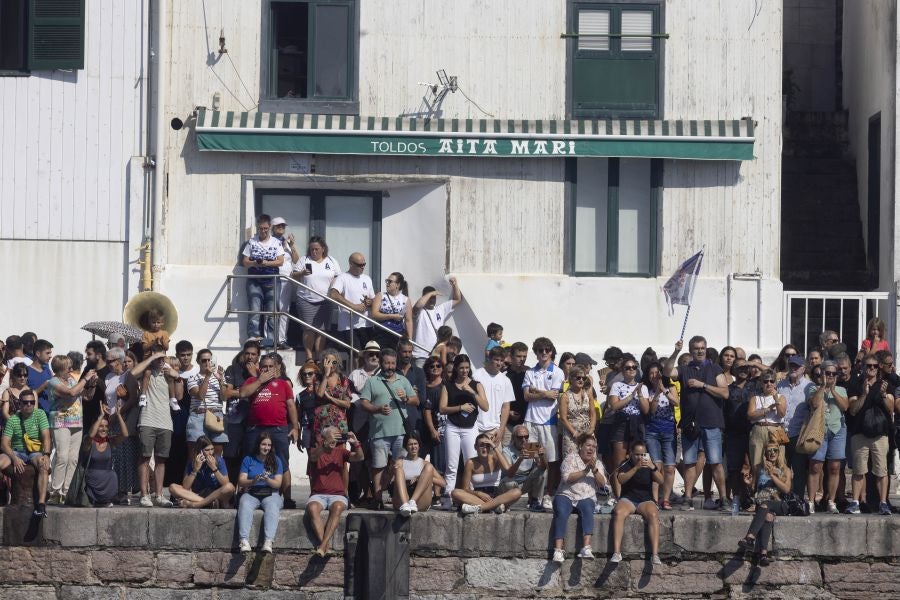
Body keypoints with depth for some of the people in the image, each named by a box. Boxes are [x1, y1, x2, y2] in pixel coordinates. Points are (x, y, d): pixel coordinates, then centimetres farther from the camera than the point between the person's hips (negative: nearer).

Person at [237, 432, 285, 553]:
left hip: (270, 494, 0)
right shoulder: (248, 459, 11)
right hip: (251, 493, 0)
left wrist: (267, 480, -20)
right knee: (244, 505, -33)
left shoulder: (276, 460, 11)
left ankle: (268, 542, -49)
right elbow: (241, 481, 1)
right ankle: (244, 540, -45)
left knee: (272, 507, -34)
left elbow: (278, 484, 2)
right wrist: (253, 481, -19)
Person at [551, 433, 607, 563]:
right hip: (566, 495, -2)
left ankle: (586, 548, -46)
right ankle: (558, 550, -40)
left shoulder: (597, 463, 18)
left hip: (586, 498, 2)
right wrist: (585, 471, -13)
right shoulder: (571, 458, 8)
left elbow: (602, 483, 4)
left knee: (587, 510, -33)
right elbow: (566, 477, -8)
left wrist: (594, 470, -12)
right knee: (561, 513, -33)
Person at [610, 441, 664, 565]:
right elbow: (621, 480, -13)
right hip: (627, 499, -1)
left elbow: (661, 481, -3)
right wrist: (636, 468, -23)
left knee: (653, 514, -32)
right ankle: (617, 553, -37)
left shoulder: (649, 465, 12)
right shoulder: (625, 465, 8)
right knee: (619, 513, -33)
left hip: (646, 500, 1)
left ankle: (655, 555, -39)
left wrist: (653, 468, -20)